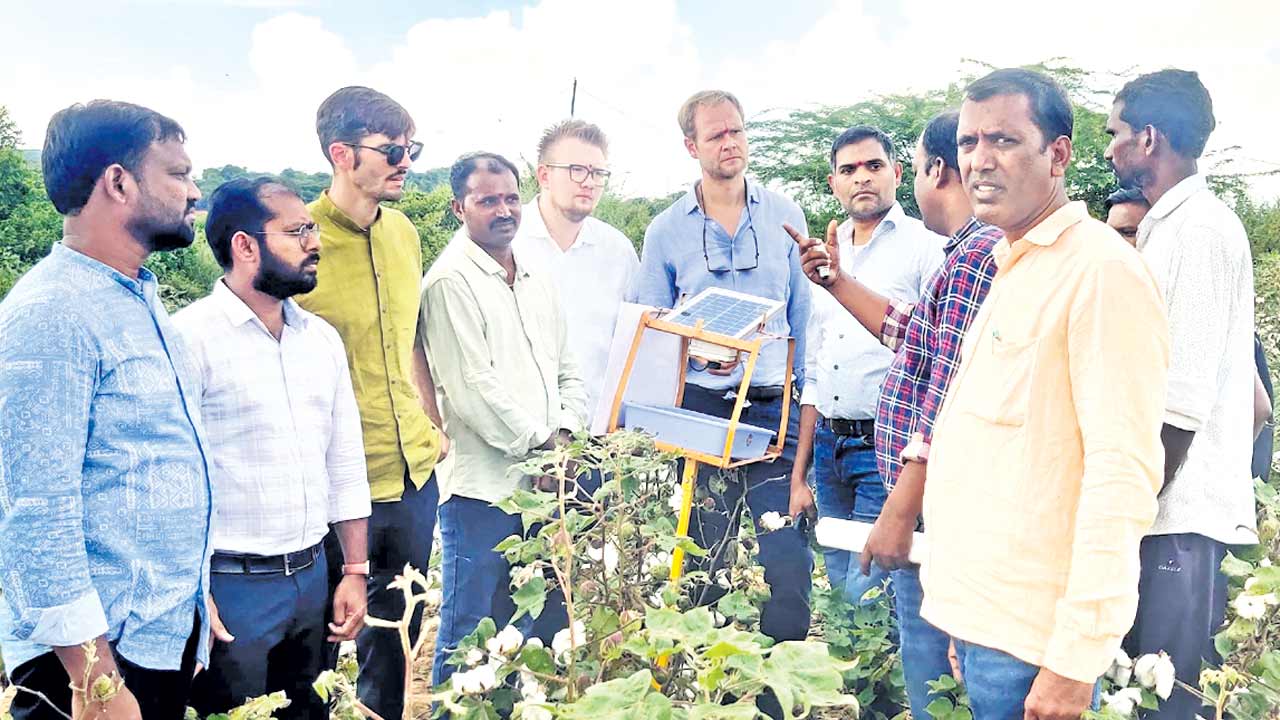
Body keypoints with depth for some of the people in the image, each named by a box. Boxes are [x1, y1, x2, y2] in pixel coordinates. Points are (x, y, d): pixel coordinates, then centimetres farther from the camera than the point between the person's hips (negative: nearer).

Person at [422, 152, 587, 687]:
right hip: (484, 486, -7)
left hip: (542, 482, 7)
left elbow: (568, 371, 18)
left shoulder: (536, 281, 15)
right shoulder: (451, 281, -10)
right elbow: (472, 387, -16)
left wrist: (566, 432, 1)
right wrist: (540, 443, -10)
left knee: (537, 628, 16)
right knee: (469, 631, 2)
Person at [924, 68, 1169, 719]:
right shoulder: (1013, 268, 14)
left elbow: (1124, 471, -20)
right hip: (978, 615, 8)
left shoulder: (1100, 269, -14)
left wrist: (1075, 658, -21)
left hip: (1029, 638, -8)